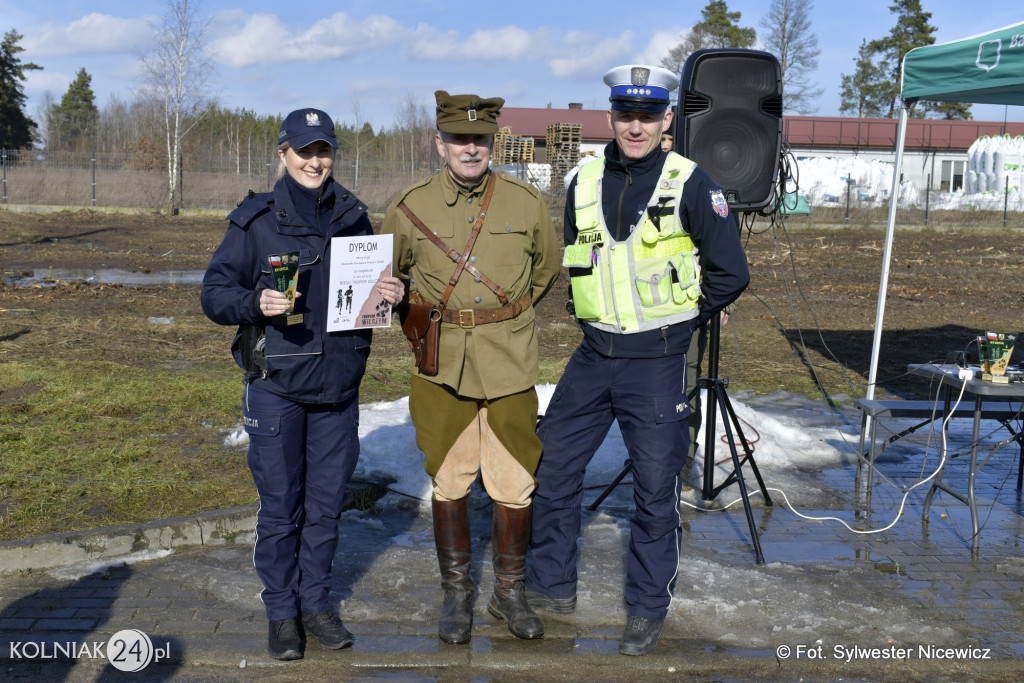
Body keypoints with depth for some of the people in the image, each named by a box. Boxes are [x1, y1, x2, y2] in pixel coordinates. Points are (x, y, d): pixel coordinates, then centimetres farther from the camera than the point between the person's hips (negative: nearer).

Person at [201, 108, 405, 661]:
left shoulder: (353, 216, 7)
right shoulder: (255, 218, -2)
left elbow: (377, 285, 17)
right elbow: (214, 292, -3)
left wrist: (393, 293, -6)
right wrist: (256, 302, -23)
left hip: (338, 385, 3)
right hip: (277, 385, -3)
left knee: (326, 502, 12)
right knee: (280, 505, 5)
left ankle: (315, 602, 29)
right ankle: (281, 611, 23)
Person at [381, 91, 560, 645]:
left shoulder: (526, 202, 1)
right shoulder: (410, 208, 0)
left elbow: (547, 269, 17)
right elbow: (383, 274, 16)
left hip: (510, 364, 0)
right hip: (441, 366, 0)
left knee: (514, 483, 4)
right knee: (448, 481, 8)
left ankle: (510, 592, 24)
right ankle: (456, 593, 25)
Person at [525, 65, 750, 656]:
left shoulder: (690, 184, -8)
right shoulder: (586, 183, 6)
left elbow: (731, 273, -6)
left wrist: (678, 318, 1)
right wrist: (598, 314, 11)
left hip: (657, 362, -5)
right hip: (593, 354, 5)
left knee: (656, 486, 4)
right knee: (553, 464, 9)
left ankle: (648, 609, 22)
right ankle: (552, 585, 28)